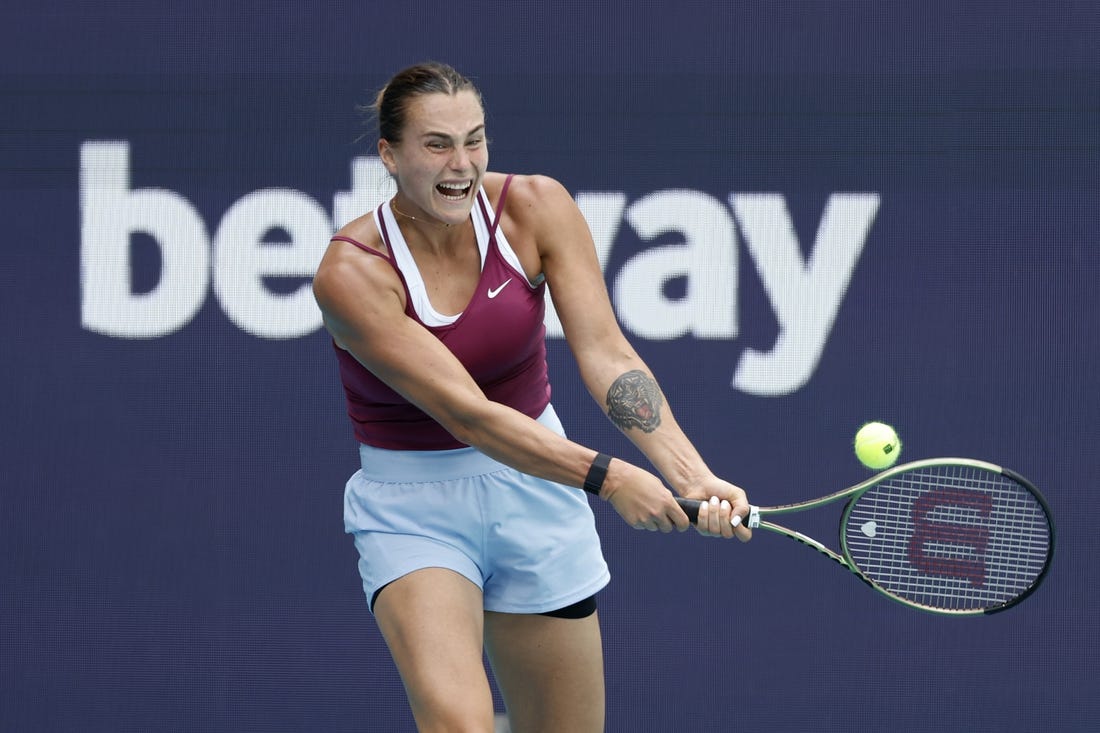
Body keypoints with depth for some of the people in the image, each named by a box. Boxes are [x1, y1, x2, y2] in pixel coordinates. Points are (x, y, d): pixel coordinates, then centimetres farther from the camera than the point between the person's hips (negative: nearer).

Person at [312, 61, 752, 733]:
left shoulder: (537, 207, -9)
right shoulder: (352, 272, -21)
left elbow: (605, 352, -18)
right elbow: (465, 412, -26)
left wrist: (692, 475, -32)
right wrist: (606, 477, -35)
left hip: (536, 489, 4)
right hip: (410, 507, -4)